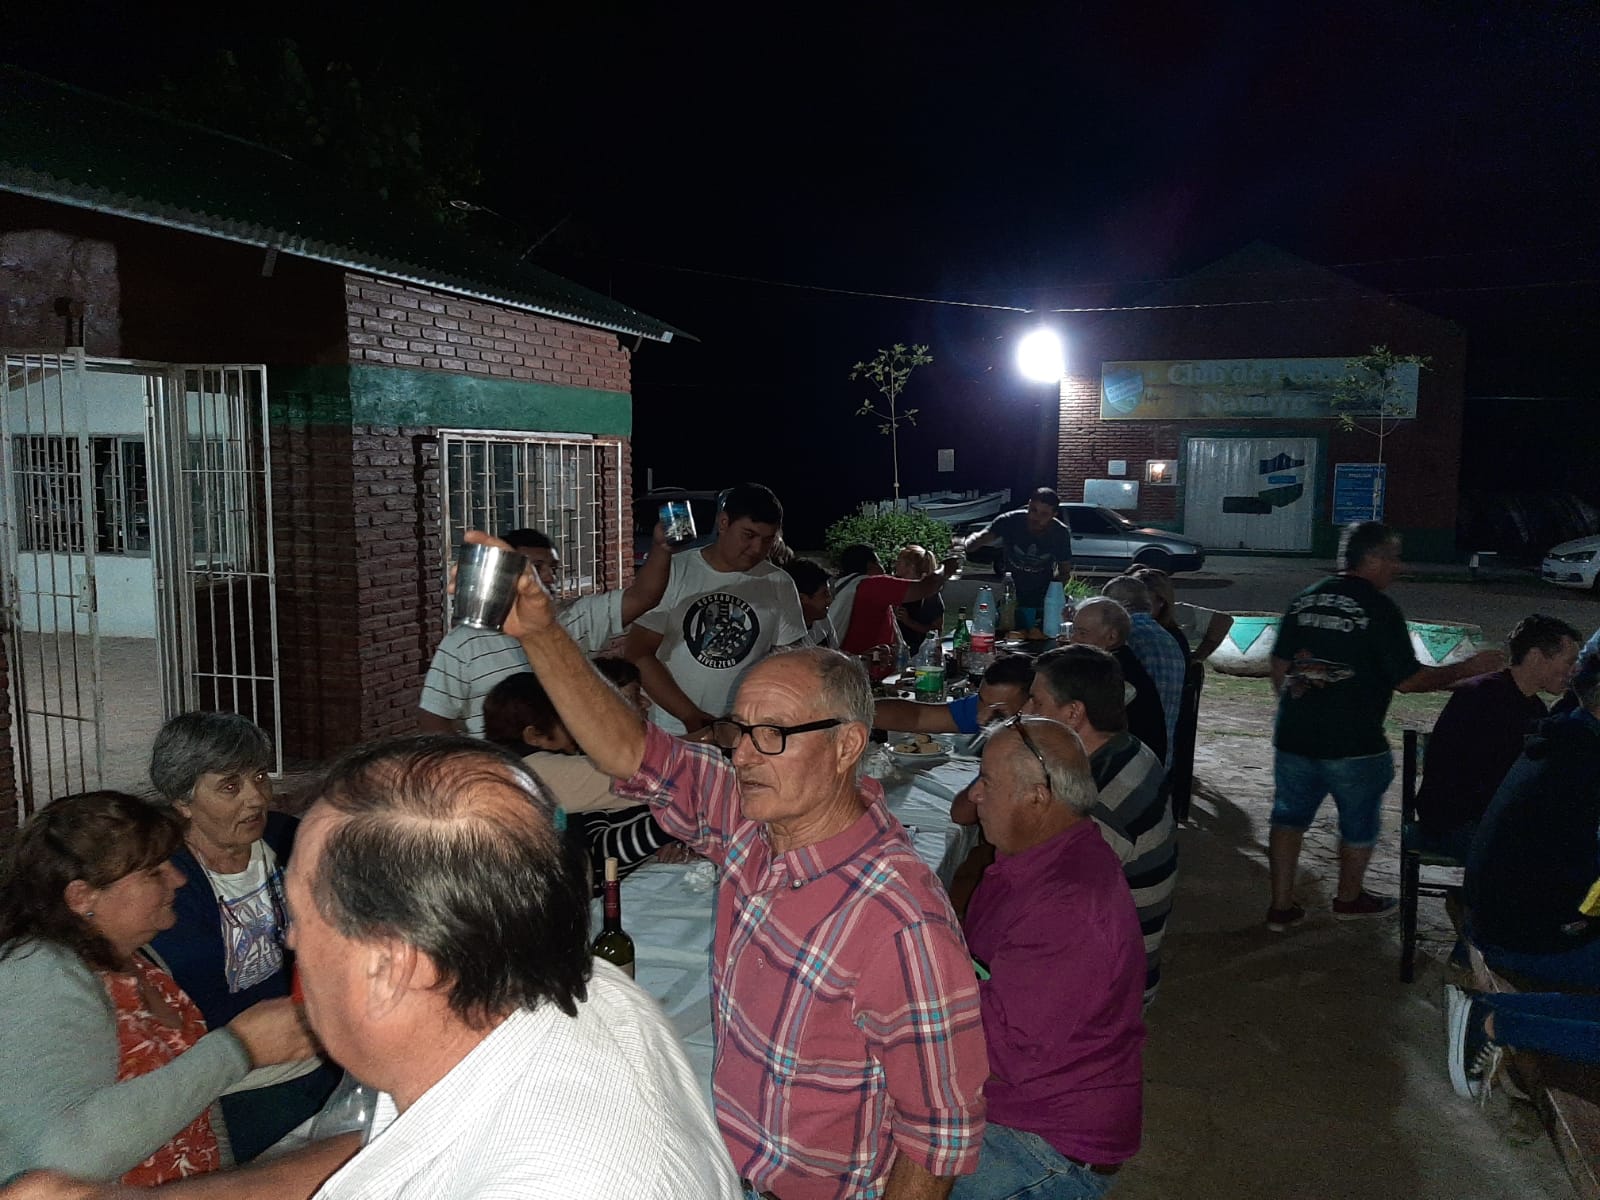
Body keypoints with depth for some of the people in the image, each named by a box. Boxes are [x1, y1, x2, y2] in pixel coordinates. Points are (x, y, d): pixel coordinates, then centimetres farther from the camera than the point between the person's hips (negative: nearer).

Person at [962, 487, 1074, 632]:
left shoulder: (1061, 533, -11)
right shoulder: (1010, 521, -17)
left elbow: (1064, 571, -1)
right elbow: (981, 537, -28)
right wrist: (965, 547, -51)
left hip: (1042, 603, 1)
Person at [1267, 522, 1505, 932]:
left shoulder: (1304, 600, 5)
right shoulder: (1379, 609, -12)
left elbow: (1279, 666, 10)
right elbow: (1408, 679, -11)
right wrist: (1469, 668, 0)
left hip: (1295, 737, 5)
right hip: (1352, 744, -5)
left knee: (1289, 816, 14)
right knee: (1359, 824, 17)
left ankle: (1281, 906, 16)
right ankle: (1349, 899, 34)